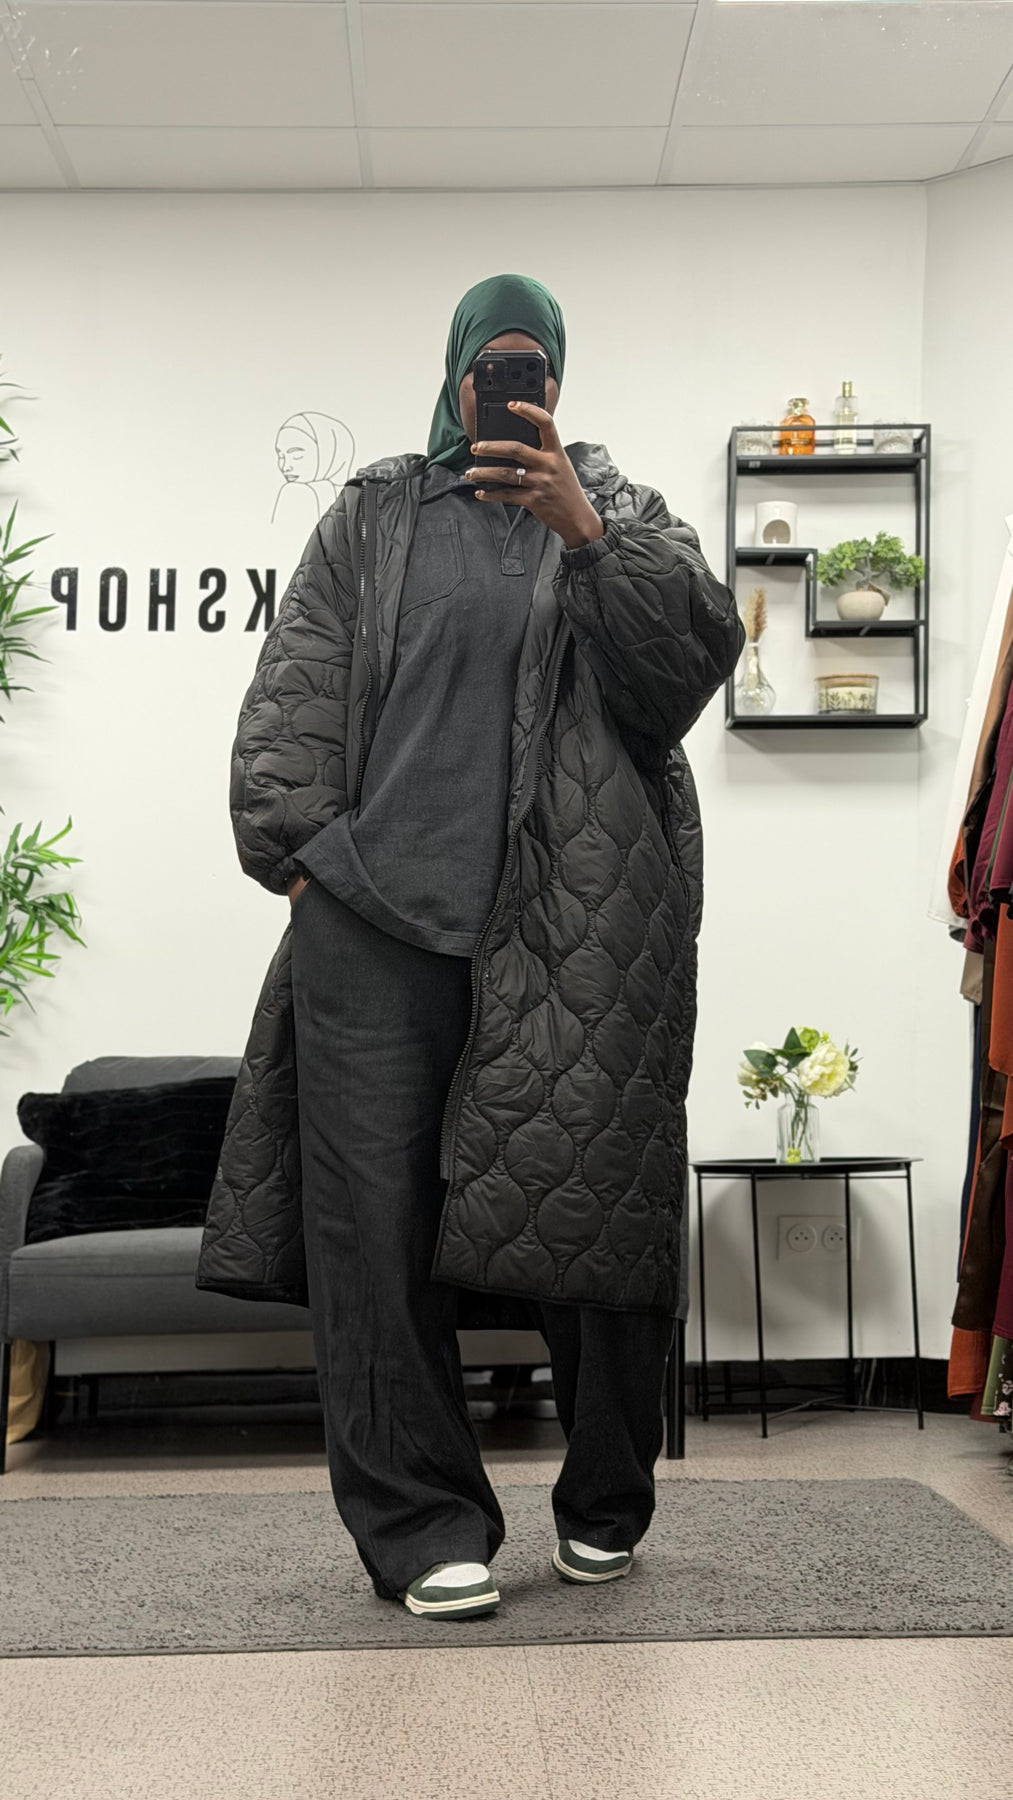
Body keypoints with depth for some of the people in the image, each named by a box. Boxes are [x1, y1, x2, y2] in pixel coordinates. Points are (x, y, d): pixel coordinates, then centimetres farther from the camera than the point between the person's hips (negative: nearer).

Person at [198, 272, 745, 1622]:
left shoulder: (619, 512, 17)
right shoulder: (371, 519, 21)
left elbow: (702, 648, 0)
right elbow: (295, 689, 13)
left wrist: (584, 533, -12)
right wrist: (293, 843, 0)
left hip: (580, 925, -1)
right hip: (381, 913, 1)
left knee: (593, 1199, 1)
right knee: (375, 1218, -5)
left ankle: (605, 1507, 22)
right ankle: (423, 1527, 6)